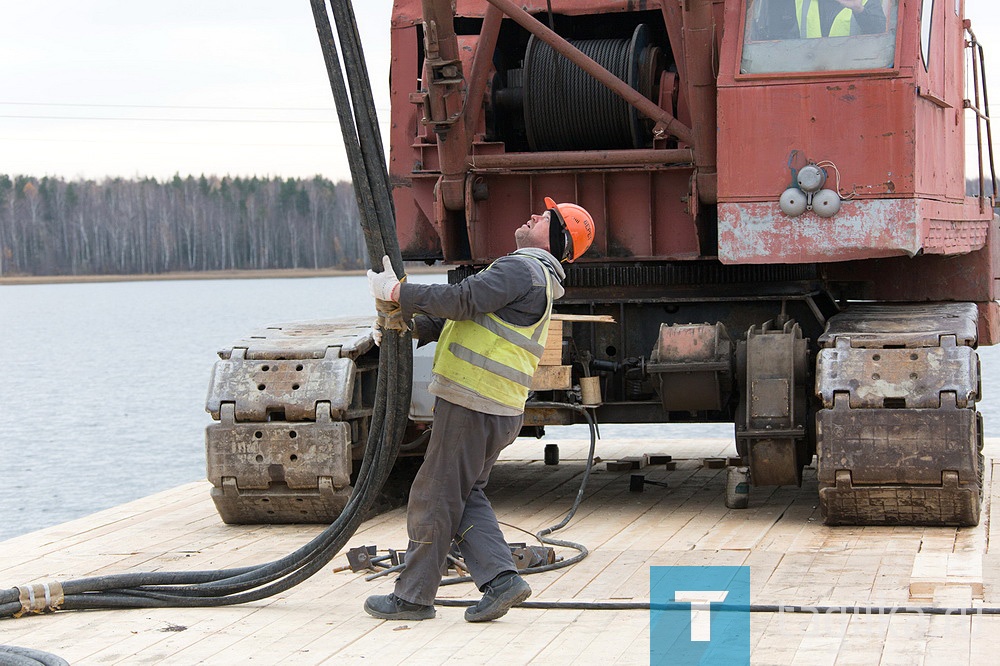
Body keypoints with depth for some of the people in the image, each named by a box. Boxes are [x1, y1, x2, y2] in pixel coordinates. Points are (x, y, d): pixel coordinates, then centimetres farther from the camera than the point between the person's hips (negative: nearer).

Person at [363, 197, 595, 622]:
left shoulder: (521, 269, -11)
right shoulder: (530, 275, 23)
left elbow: (462, 300, -21)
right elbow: (461, 314, 23)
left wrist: (397, 292, -13)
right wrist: (407, 327, 11)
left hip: (474, 407, -10)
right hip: (492, 409, 10)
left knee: (433, 498, -2)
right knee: (465, 499, 14)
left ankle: (413, 595, 6)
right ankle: (500, 579, 5)